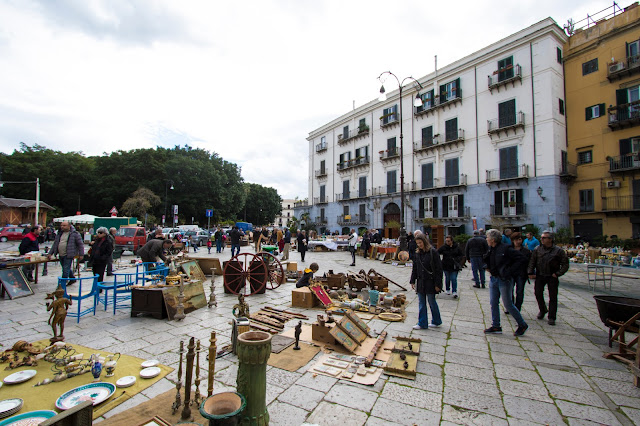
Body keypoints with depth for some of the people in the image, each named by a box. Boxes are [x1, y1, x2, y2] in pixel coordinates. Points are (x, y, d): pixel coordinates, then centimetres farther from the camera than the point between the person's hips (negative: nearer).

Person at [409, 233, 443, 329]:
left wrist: (437, 284, -13)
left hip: (430, 282, -5)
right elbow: (414, 268, 12)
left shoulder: (433, 252, -11)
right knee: (421, 303, 9)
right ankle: (422, 323, 19)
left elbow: (438, 269, -11)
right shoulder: (417, 253, 6)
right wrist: (412, 281, 9)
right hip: (420, 282, 5)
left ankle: (436, 321, 29)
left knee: (432, 302, 9)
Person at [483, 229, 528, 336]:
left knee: (508, 305, 3)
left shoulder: (505, 249, -16)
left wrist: (510, 271, -22)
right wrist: (488, 267, 2)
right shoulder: (491, 249, 7)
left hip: (504, 280, -7)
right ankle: (496, 326, 19)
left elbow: (522, 258, -19)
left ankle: (522, 325, 24)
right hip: (493, 279, 8)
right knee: (493, 303, 9)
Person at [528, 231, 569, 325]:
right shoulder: (538, 249, 4)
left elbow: (565, 264, 0)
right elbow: (532, 261, 5)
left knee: (553, 297, 2)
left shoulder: (558, 250, -2)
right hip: (539, 276, 2)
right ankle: (542, 310, 29)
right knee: (538, 293, 3)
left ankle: (552, 317, 12)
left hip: (552, 277, -2)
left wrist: (558, 273, -8)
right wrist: (531, 273, -4)